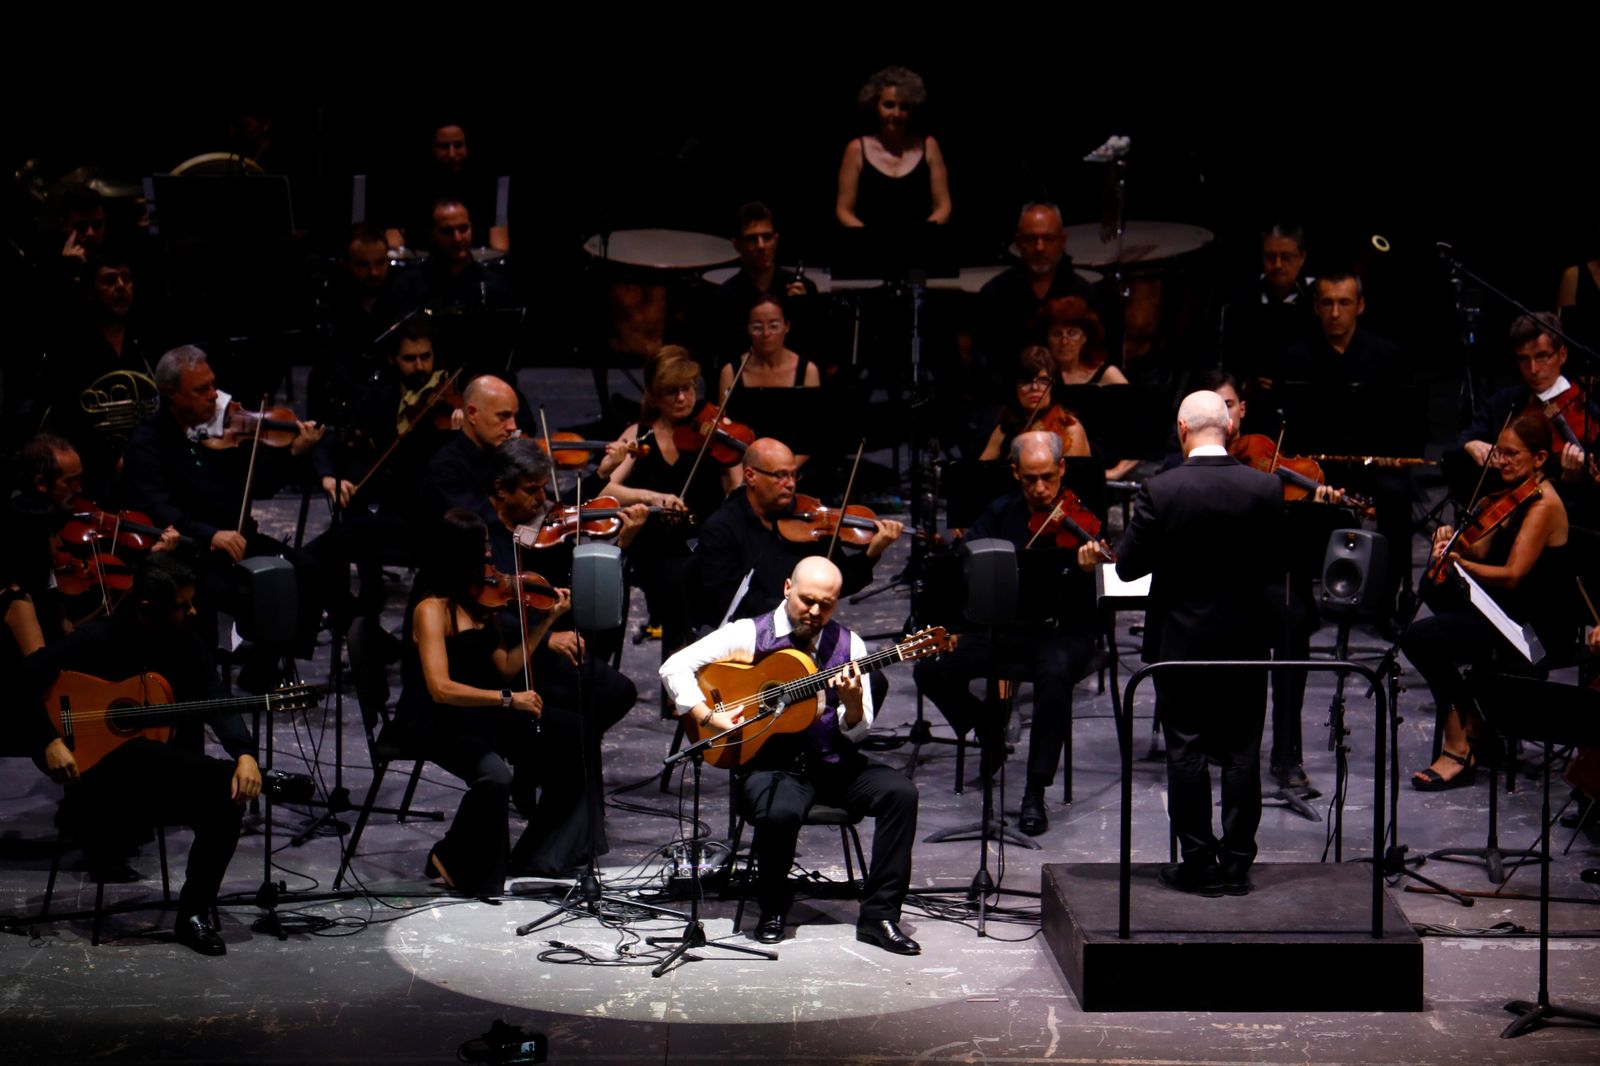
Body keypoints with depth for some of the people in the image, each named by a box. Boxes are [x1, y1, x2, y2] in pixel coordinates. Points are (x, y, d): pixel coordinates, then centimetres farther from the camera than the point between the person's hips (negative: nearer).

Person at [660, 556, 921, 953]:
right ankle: (772, 912, -6)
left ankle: (879, 915, -14)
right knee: (779, 812, -36)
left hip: (832, 762, 3)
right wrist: (709, 718, -16)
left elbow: (856, 733, 5)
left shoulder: (848, 645, 7)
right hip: (771, 762, -3)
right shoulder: (749, 634, 0)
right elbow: (675, 667, -5)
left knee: (900, 791, -22)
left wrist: (853, 703, -18)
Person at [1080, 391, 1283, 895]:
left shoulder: (1160, 490, -14)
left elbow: (1129, 566, -9)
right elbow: (1276, 565, 0)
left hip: (1180, 640, -2)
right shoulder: (1265, 488, -7)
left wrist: (1101, 555, 12)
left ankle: (1198, 863, 11)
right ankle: (1237, 863, 13)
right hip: (1245, 640, 2)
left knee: (1186, 753, 7)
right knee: (1241, 753, 9)